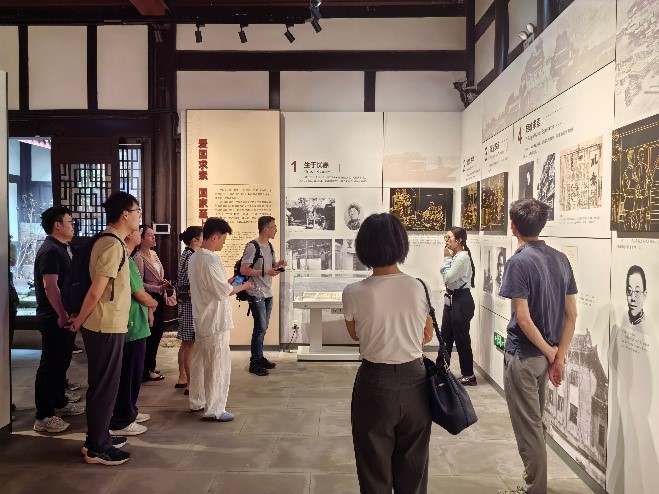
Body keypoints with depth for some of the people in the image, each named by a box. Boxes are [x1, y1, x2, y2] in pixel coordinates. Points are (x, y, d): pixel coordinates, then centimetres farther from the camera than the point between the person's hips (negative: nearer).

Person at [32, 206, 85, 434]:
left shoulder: (61, 249, 15)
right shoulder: (50, 250, -16)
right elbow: (50, 286, -23)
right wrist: (63, 315, -22)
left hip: (63, 316, 10)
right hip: (54, 318, -10)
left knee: (61, 362, 19)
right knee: (50, 364, -4)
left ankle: (59, 402, 32)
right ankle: (43, 417, 4)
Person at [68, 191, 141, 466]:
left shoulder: (110, 242, 12)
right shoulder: (114, 245, -19)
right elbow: (96, 291, -20)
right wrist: (79, 321, -8)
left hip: (107, 325, 10)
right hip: (106, 327, -10)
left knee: (103, 384, 18)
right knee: (104, 386, 0)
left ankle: (98, 437, 30)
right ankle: (96, 448, 12)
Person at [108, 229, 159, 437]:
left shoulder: (126, 258, 11)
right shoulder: (124, 260, -20)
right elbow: (141, 295, -17)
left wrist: (147, 308, 6)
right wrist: (154, 303, 2)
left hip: (134, 325, 10)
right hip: (132, 326, -10)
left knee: (134, 372, 20)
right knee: (129, 373, 0)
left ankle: (129, 412, 34)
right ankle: (120, 422, 11)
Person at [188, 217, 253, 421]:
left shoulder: (194, 257, 9)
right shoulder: (211, 259, -21)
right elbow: (223, 291, -20)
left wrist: (228, 282, 14)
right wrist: (243, 286, -5)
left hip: (201, 320, 10)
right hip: (215, 321, -10)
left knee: (200, 361, 18)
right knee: (218, 365, -1)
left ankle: (197, 402, 29)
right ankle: (214, 410, 6)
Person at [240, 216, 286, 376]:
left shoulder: (269, 246, 13)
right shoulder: (252, 246, -14)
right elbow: (243, 270, -18)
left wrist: (277, 265, 1)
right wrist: (265, 272, -22)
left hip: (268, 293, 8)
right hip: (256, 294, -8)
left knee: (263, 328, 14)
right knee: (260, 327, -7)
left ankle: (260, 358, 25)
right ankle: (255, 363, 3)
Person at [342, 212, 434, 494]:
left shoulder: (354, 293, -16)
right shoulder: (417, 288, -9)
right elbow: (427, 335, 6)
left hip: (375, 383, -2)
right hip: (414, 381, 3)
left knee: (375, 466, 16)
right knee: (413, 465, 20)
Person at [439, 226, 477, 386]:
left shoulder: (463, 257, -19)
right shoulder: (455, 256, 11)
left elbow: (448, 278, -19)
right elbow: (445, 275, 13)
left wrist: (447, 258, -12)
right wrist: (448, 258, 6)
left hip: (461, 301, -10)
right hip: (452, 299, 10)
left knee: (461, 339, -1)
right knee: (445, 336, 15)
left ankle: (469, 375, 11)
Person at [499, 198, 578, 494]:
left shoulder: (519, 262, -18)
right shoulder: (560, 259, 4)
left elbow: (523, 318, -22)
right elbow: (571, 314, 2)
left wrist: (550, 353, -10)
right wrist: (559, 355, 0)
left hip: (523, 355, -8)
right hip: (545, 354, 8)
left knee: (528, 428, 5)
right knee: (535, 423, 22)